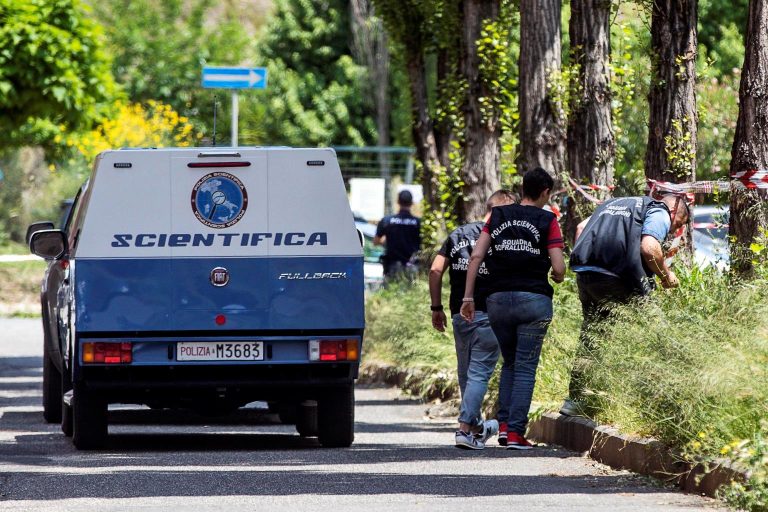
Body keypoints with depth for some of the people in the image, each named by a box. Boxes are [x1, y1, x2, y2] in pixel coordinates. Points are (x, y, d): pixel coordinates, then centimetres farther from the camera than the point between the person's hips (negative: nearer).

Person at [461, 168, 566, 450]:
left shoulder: (498, 216, 10)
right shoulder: (547, 221, -1)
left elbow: (476, 256, 2)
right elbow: (559, 268, -7)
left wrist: (468, 296, 2)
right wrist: (557, 277, 17)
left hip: (498, 299, 3)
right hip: (534, 299, -3)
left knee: (510, 362, 20)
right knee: (526, 368, 1)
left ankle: (506, 423, 10)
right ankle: (515, 431, -6)